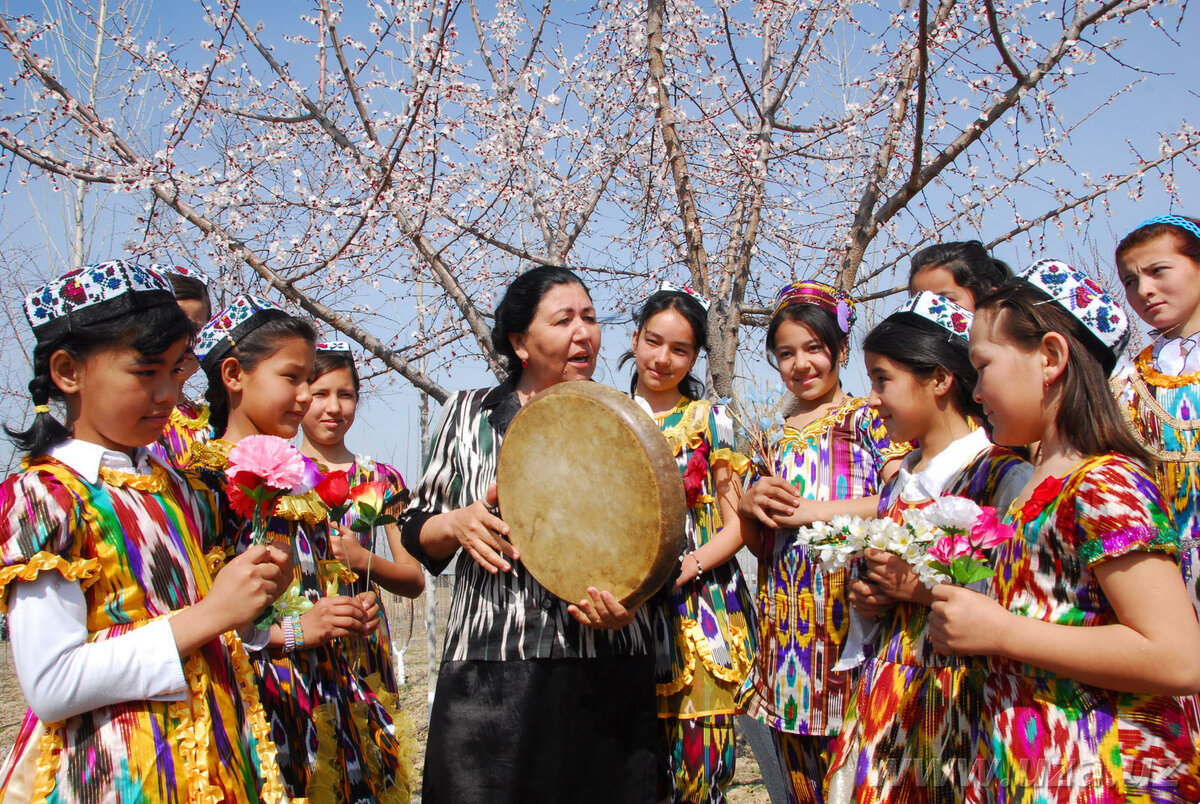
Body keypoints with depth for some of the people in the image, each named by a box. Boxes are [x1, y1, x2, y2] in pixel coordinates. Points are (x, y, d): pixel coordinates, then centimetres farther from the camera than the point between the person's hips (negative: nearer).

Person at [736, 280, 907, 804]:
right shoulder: (775, 440, 17)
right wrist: (749, 506, -2)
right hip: (786, 628, 5)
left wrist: (809, 511, -15)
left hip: (851, 612, -5)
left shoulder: (871, 418, 1)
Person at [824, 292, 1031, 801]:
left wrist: (925, 587, -18)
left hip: (955, 686, -6)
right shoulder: (901, 476, 12)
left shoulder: (1003, 473, -12)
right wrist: (870, 598, 3)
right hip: (885, 685, 7)